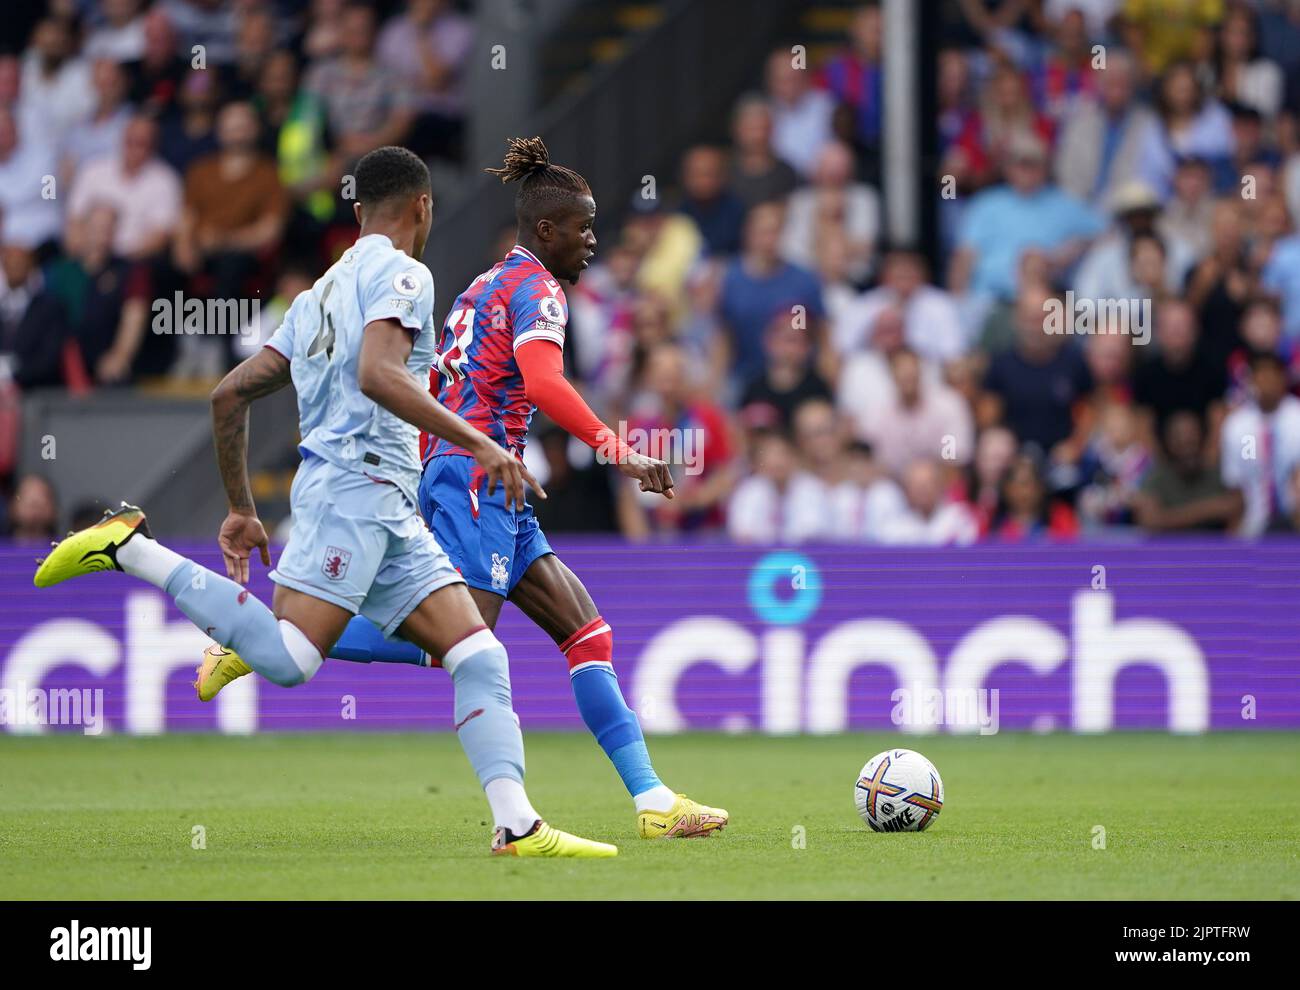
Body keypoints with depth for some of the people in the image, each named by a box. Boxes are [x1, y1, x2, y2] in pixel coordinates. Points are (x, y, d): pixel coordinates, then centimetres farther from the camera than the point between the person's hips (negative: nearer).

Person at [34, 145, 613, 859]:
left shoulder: (321, 293, 25)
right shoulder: (400, 273, -1)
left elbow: (229, 395, 23)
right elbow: (376, 374, -20)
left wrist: (240, 508, 28)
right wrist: (477, 444, -19)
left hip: (389, 511, 10)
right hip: (354, 484, -10)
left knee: (479, 656, 0)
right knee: (288, 660, -21)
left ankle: (517, 825, -10)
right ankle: (130, 547, -11)